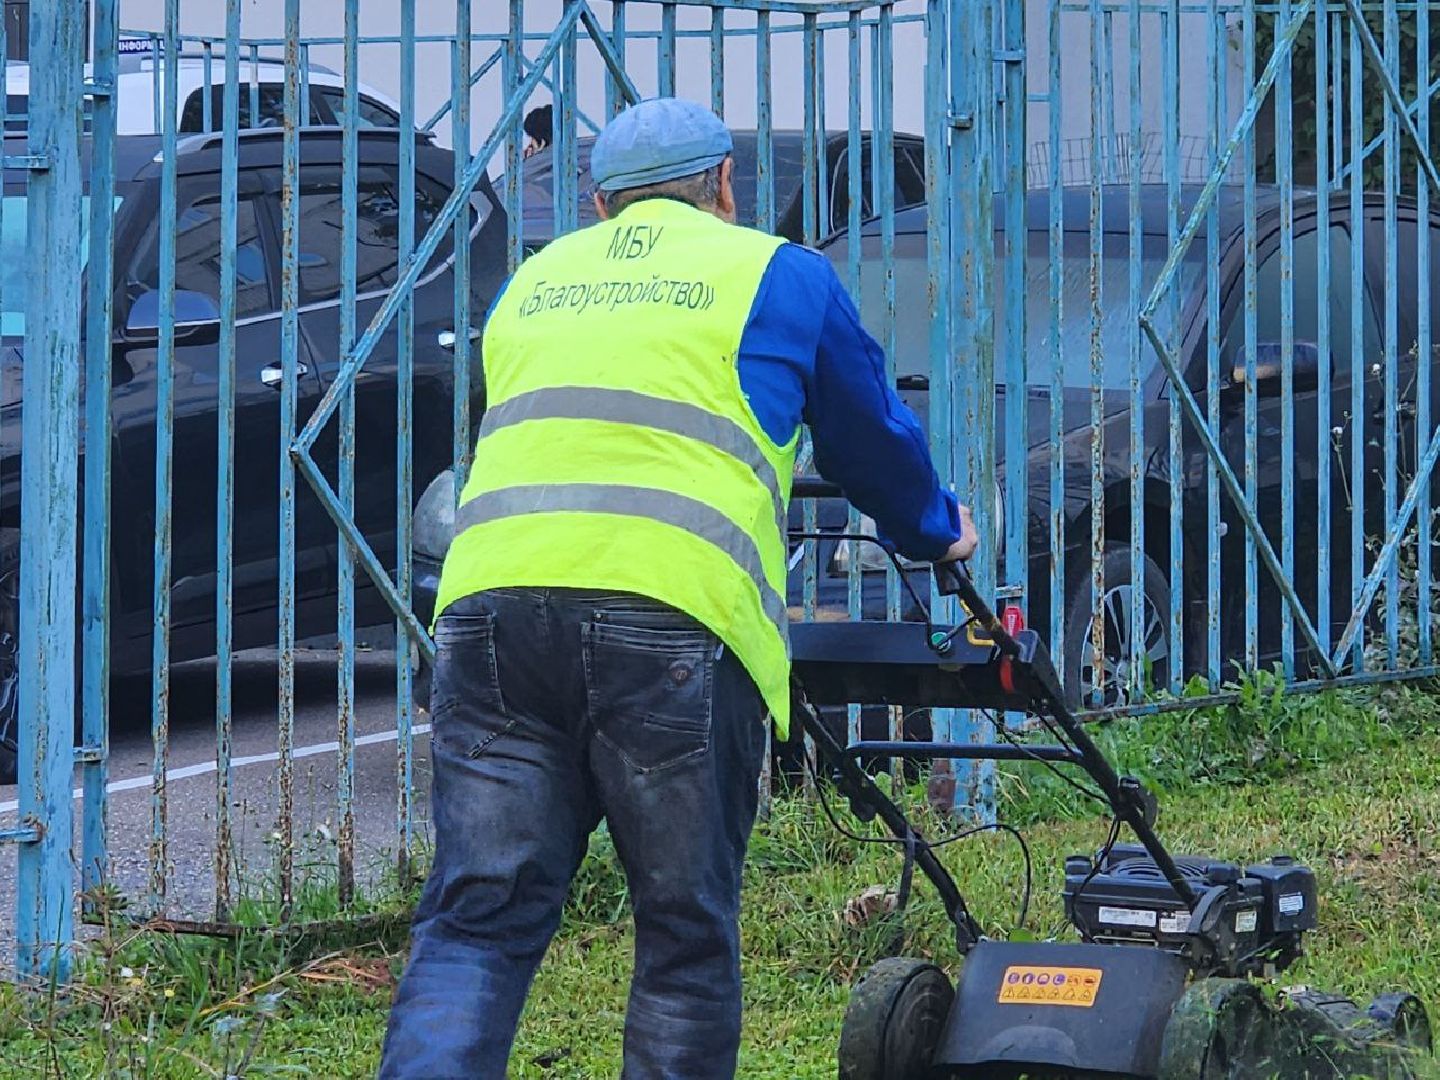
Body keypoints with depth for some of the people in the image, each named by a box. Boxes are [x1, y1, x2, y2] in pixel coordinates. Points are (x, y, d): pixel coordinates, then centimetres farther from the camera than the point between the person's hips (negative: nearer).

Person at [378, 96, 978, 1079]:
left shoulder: (534, 282, 27)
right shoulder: (779, 276, 16)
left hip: (492, 598, 3)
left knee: (475, 925, 0)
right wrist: (935, 532, 48)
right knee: (686, 935, 7)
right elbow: (875, 439, 28)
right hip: (675, 616, -3)